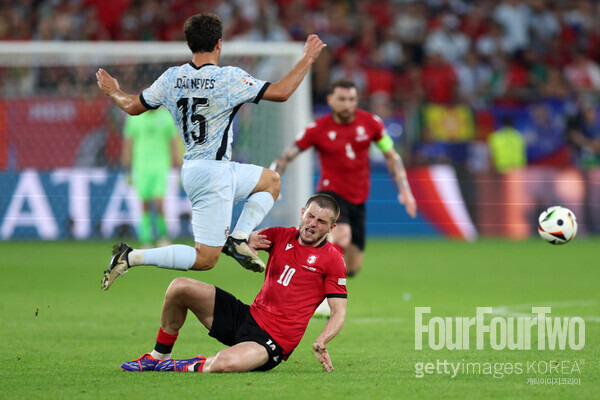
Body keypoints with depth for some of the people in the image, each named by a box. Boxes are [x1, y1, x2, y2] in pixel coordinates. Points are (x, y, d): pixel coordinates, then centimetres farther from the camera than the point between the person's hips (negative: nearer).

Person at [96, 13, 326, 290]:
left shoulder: (171, 78, 2)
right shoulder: (229, 78, -16)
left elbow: (133, 106, 11)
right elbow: (281, 92, -14)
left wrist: (113, 93, 33)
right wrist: (307, 59, -2)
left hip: (192, 170, 8)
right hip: (213, 175, -8)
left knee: (272, 180, 23)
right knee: (205, 259, -3)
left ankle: (238, 238, 10)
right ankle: (131, 257, -11)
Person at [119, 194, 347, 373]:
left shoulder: (332, 259, -8)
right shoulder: (281, 236, 8)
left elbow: (339, 313, -9)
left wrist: (320, 343, -27)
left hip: (274, 342, -7)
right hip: (248, 316, 7)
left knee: (226, 363, -39)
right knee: (179, 288, -2)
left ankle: (195, 367, -3)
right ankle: (159, 358, 14)